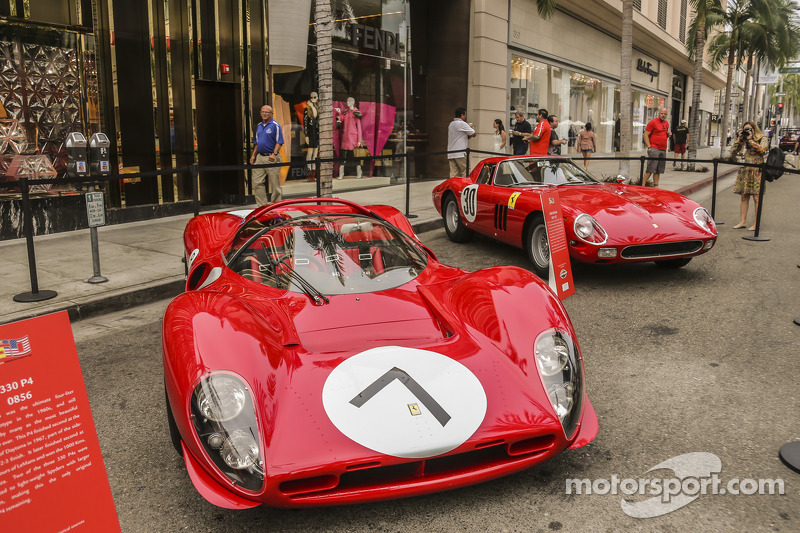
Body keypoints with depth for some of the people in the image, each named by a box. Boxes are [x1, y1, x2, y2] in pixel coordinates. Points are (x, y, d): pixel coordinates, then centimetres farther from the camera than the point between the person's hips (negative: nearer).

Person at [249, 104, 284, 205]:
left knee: (275, 184, -1)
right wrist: (253, 155, 16)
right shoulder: (259, 126, 17)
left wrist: (274, 154, -23)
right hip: (260, 157, 7)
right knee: (257, 182, 2)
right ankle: (262, 205, 7)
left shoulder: (275, 125, -5)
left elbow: (279, 142, -11)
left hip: (271, 158, -7)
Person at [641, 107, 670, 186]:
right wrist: (649, 147, -14)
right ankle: (643, 185, -7)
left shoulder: (666, 123, 19)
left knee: (658, 170, 7)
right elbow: (646, 135, -8)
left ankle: (655, 186, 11)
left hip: (663, 150, 7)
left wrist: (669, 134, 8)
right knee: (650, 169, -11)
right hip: (654, 149, -7)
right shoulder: (653, 122, -4)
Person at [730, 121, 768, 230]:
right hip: (745, 170, 5)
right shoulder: (744, 140, 14)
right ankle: (742, 221, 8)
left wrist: (750, 139, -9)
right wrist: (739, 139, 3)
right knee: (744, 196, 4)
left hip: (757, 171, -5)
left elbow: (762, 149, -17)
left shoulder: (763, 138, 3)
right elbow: (733, 153, 8)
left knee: (756, 197, -6)